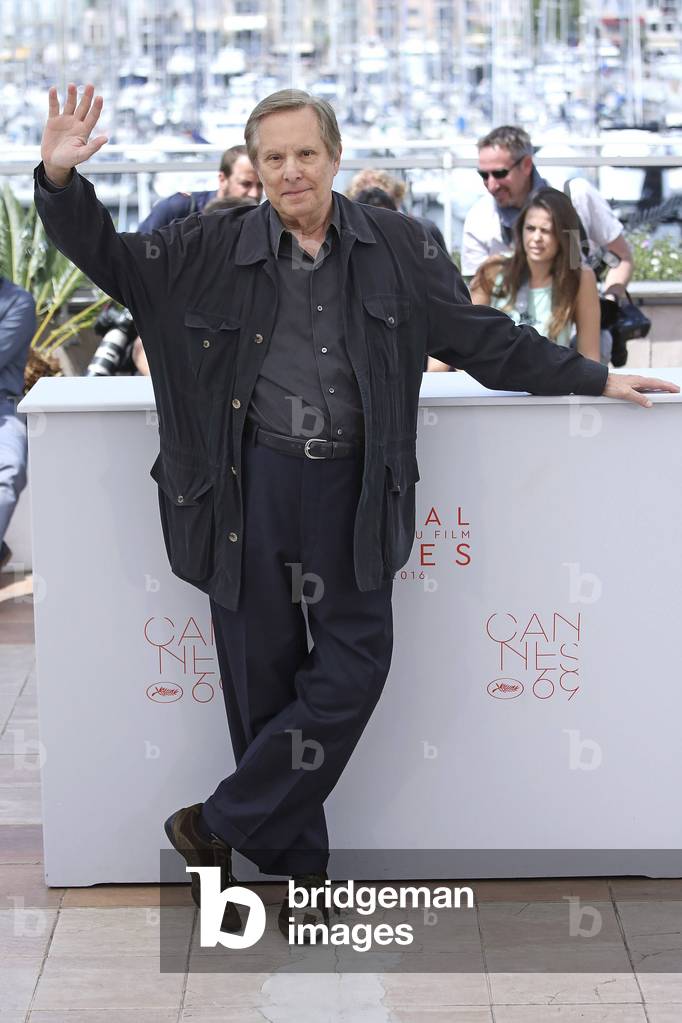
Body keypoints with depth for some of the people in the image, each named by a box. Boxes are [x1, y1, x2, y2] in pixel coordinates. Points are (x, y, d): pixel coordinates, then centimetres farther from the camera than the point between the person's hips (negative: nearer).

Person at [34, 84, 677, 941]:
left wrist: (592, 379, 17)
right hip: (253, 486, -1)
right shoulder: (216, 248, 3)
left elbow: (482, 337, 13)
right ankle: (297, 870, 20)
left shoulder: (394, 249, 6)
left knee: (352, 669, -2)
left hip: (351, 488, 2)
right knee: (264, 679, 4)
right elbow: (109, 259, 5)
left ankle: (216, 826, 13)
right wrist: (60, 178, -12)